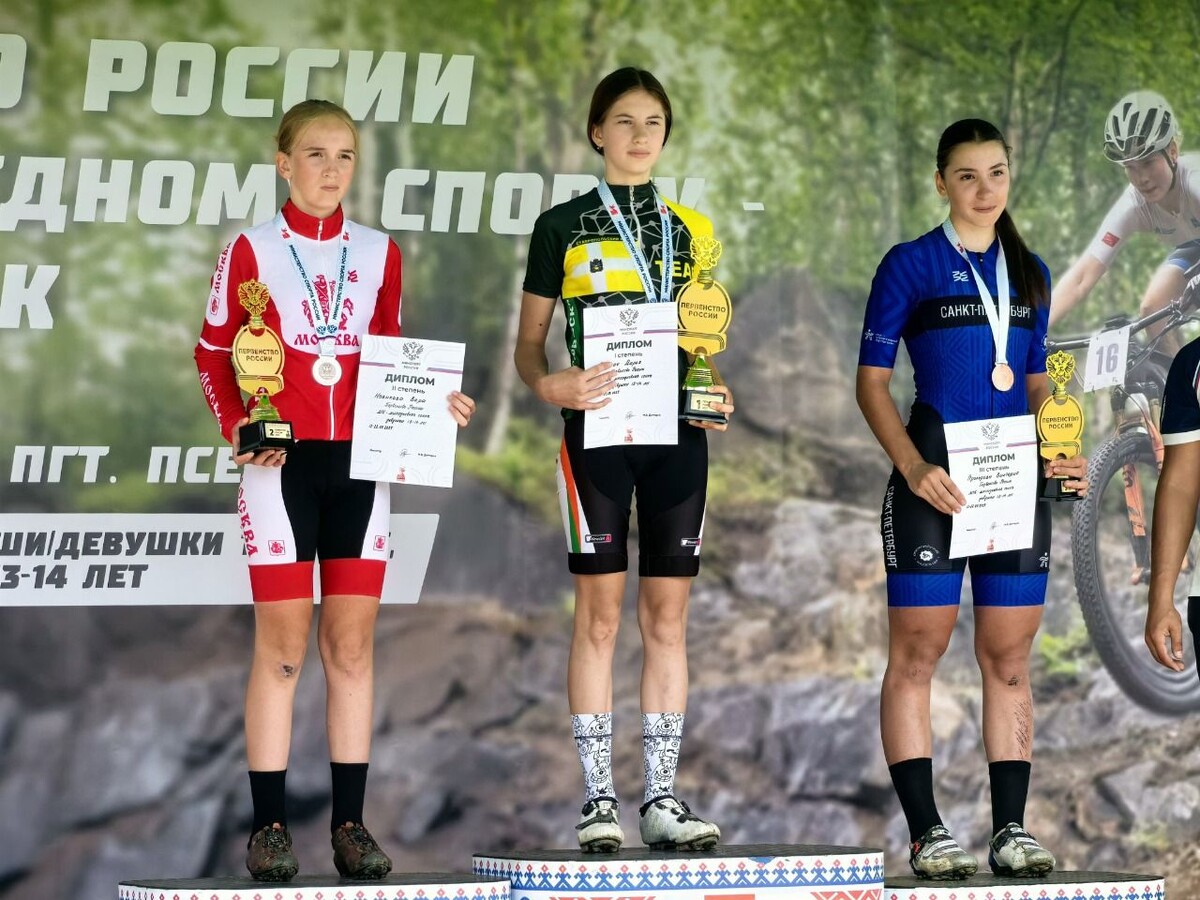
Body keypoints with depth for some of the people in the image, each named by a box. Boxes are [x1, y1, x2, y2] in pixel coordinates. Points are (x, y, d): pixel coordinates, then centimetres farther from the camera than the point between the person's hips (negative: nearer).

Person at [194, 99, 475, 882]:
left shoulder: (379, 253, 10)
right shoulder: (251, 251, 1)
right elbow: (214, 353, 3)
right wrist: (239, 427, -11)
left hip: (357, 462, 3)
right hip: (280, 463, -3)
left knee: (352, 642, 3)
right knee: (282, 643, -3)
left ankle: (351, 822, 6)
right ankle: (270, 824, 1)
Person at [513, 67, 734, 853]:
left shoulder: (690, 229, 13)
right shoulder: (563, 226, 4)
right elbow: (529, 346, 4)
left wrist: (714, 395, -3)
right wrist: (551, 385, -18)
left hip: (677, 433, 3)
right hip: (597, 430, -3)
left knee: (668, 617, 3)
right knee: (600, 612, -4)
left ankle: (663, 798, 6)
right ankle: (599, 796, 0)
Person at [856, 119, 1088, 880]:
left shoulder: (1030, 273, 14)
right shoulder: (911, 265, -1)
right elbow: (872, 381, -2)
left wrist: (1061, 452, 2)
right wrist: (913, 467, -15)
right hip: (935, 480, -5)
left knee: (1010, 656, 5)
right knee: (917, 650, -5)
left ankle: (1011, 828, 8)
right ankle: (927, 831, -3)